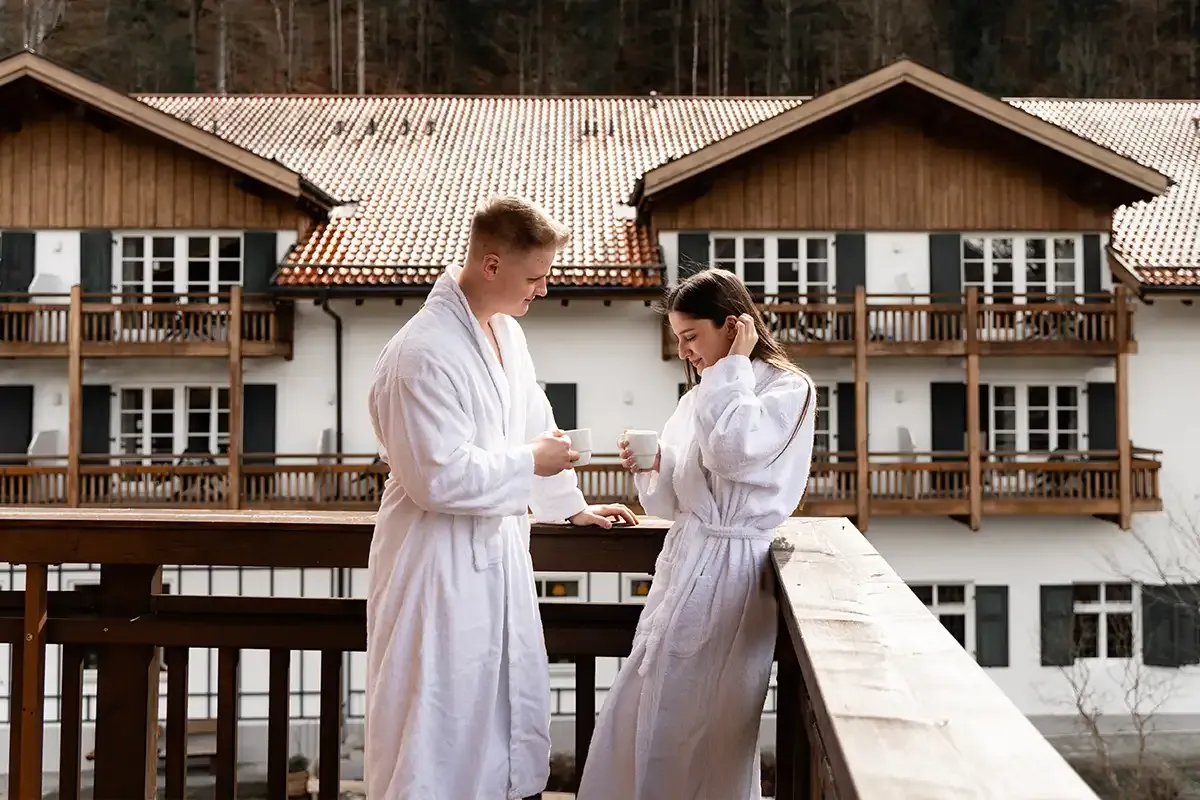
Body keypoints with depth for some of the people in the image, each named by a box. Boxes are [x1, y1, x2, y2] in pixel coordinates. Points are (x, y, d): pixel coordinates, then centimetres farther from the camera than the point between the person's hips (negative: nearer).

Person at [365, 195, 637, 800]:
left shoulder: (506, 331, 6)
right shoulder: (422, 354, -23)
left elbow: (535, 425, 19)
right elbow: (440, 477, -26)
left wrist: (572, 505, 24)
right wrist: (531, 462, -15)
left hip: (499, 553, 9)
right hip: (439, 565, -9)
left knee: (512, 716, 20)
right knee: (436, 730, 5)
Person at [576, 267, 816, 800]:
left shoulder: (788, 390, -6)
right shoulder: (700, 398, 15)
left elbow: (731, 449, -26)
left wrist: (734, 364, -13)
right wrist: (648, 468, -4)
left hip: (729, 570, -7)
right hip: (683, 560, 7)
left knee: (707, 729, 3)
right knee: (639, 717, 10)